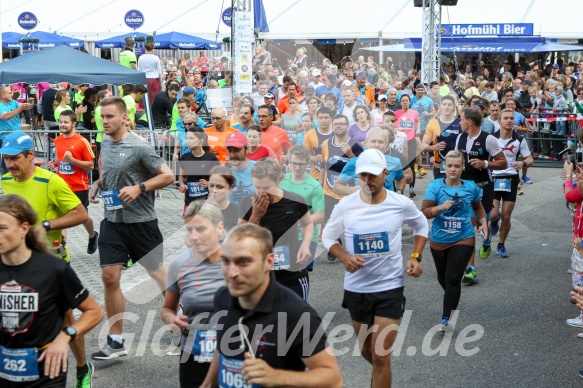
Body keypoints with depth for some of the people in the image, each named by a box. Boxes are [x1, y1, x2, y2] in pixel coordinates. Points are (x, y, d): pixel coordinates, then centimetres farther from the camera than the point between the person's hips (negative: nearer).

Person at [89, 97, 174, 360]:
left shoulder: (139, 147, -14)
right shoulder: (105, 143, 7)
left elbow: (168, 176, -13)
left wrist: (139, 188, -24)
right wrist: (97, 184, 4)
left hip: (141, 221, -6)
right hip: (112, 221, 6)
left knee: (156, 272, 9)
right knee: (109, 277, 1)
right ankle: (116, 341, 10)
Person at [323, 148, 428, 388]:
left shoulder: (401, 204, -10)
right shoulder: (345, 206, -10)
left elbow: (421, 226, 10)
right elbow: (327, 237, 2)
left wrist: (416, 257, -5)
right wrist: (345, 258, -17)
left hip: (390, 288, -2)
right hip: (356, 288, 2)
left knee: (381, 358, -6)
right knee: (366, 351, 22)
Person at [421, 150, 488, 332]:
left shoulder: (470, 187, -1)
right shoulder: (435, 185, -9)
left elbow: (478, 207, 19)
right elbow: (424, 212, -13)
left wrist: (483, 222, 4)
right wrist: (440, 207, -29)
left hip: (463, 240, -1)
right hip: (439, 241, 1)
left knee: (453, 278, -14)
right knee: (443, 277, 19)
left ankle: (446, 319, -9)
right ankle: (452, 296, 53)